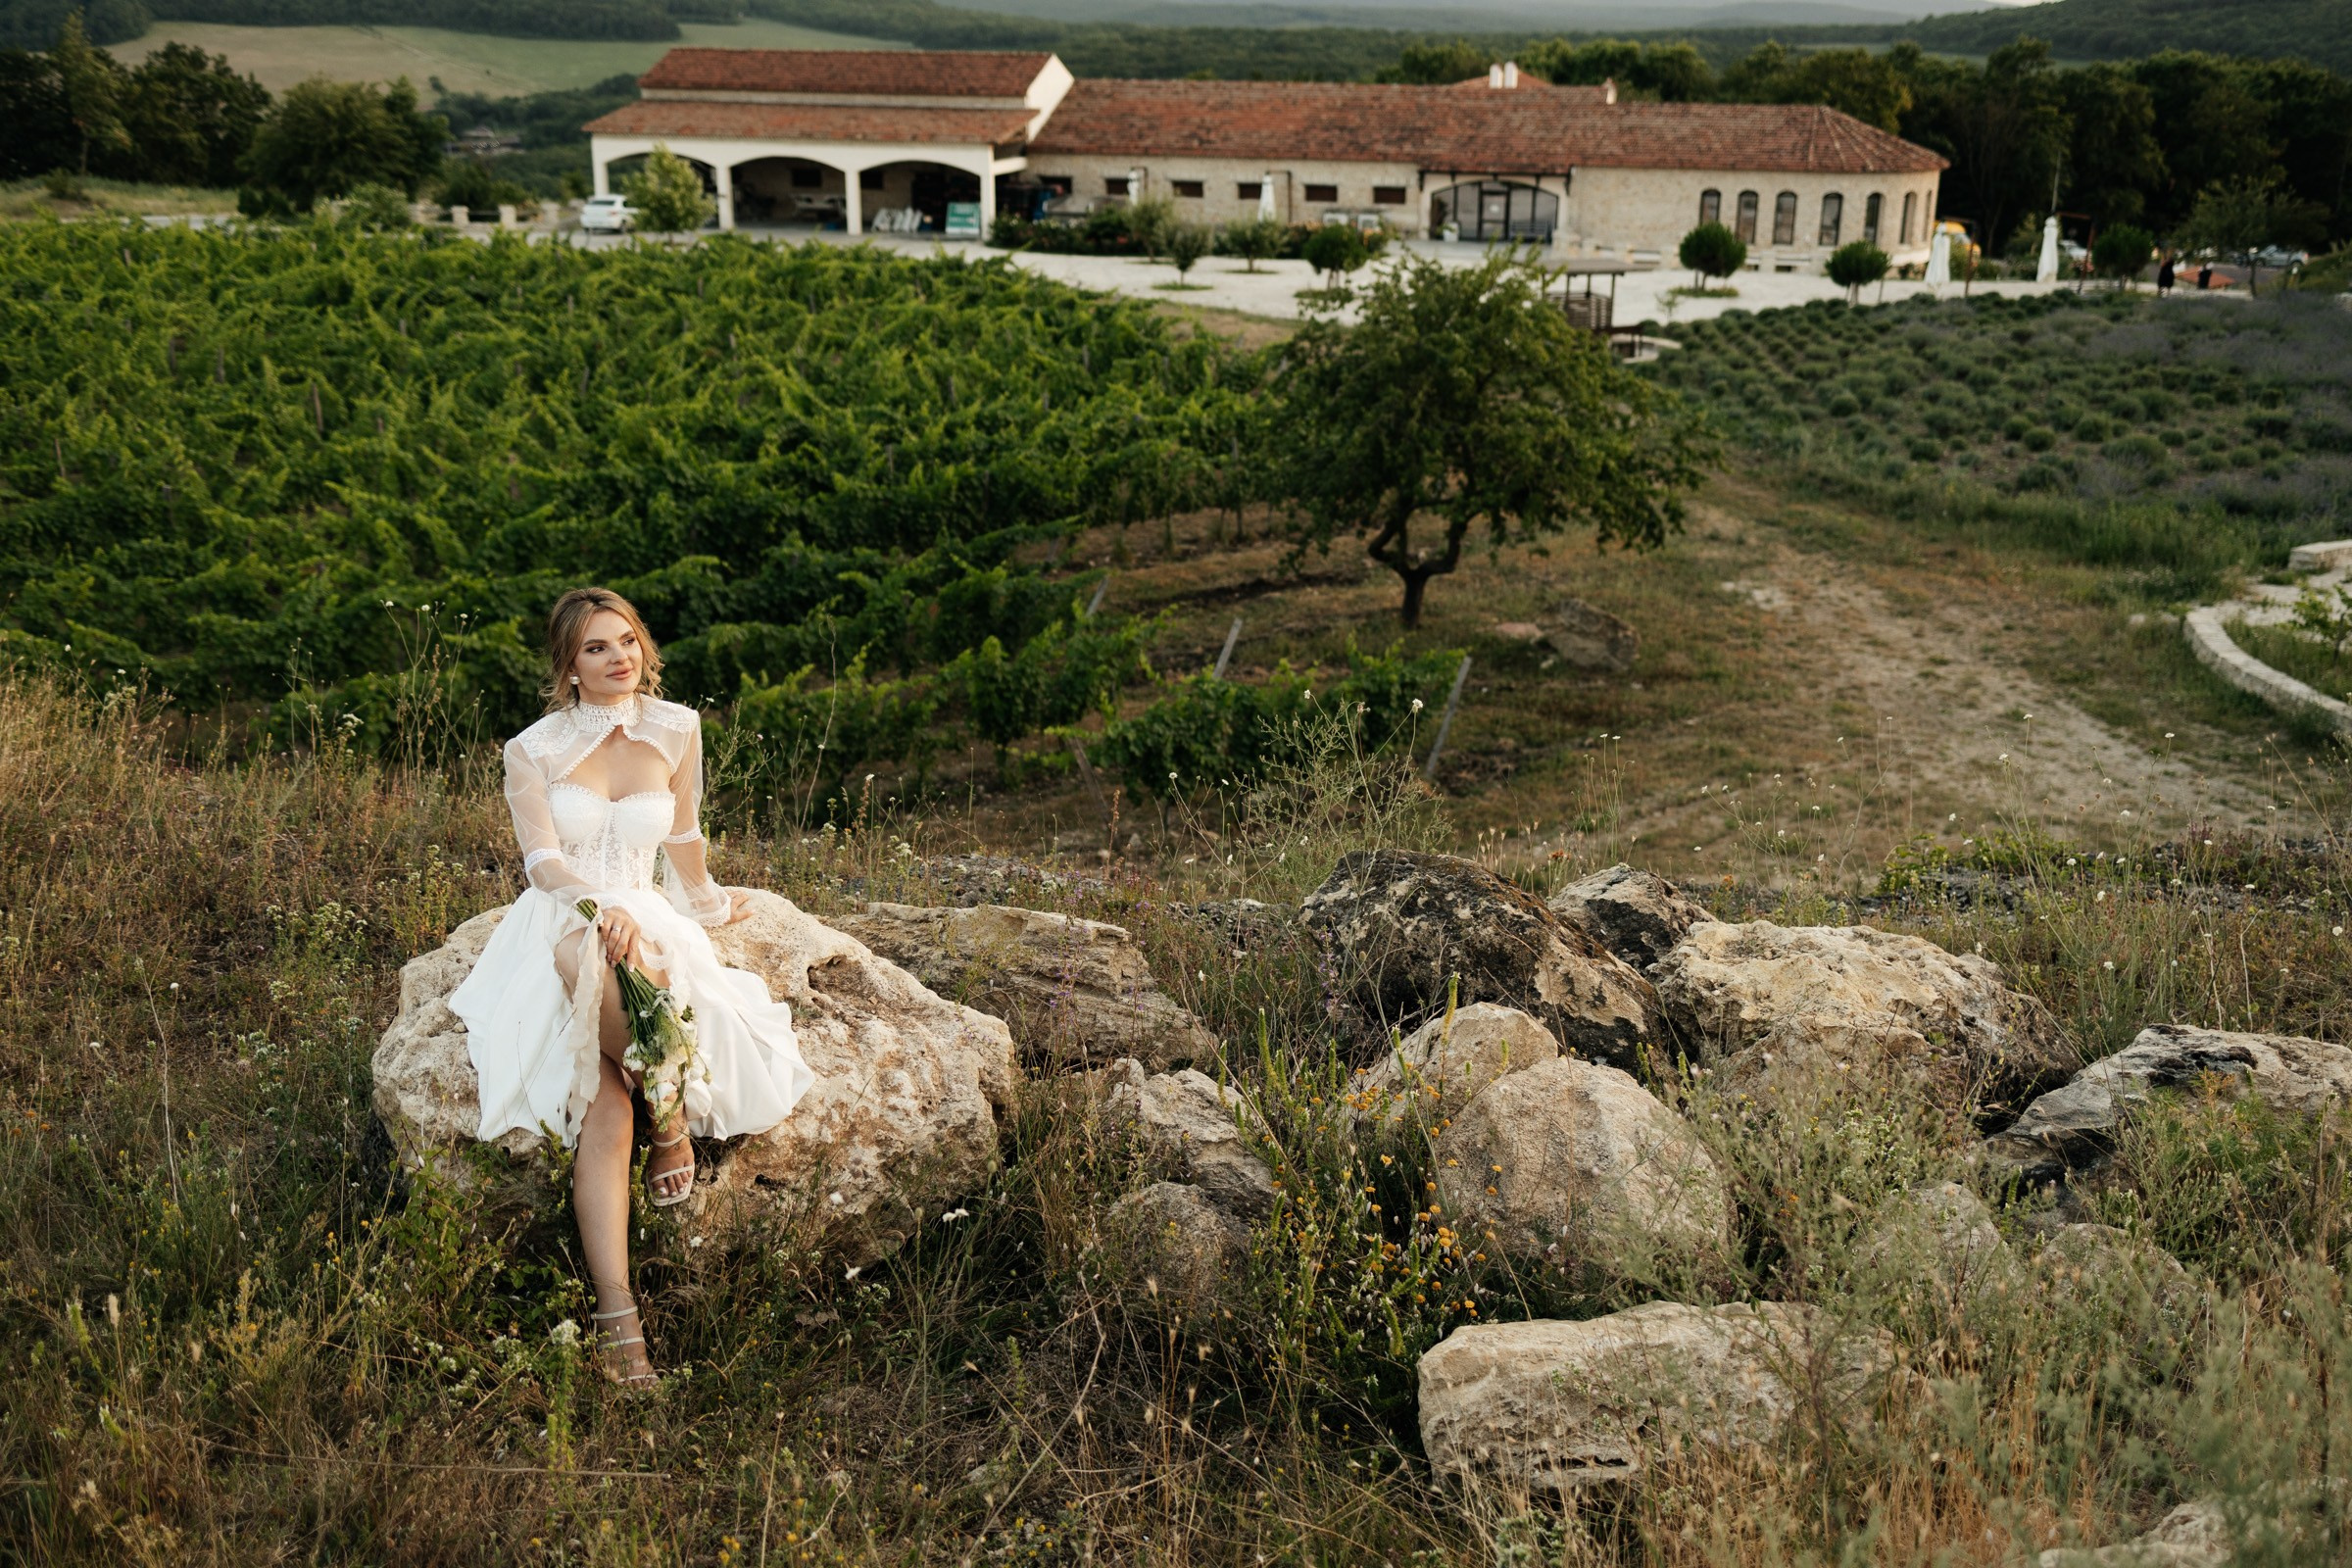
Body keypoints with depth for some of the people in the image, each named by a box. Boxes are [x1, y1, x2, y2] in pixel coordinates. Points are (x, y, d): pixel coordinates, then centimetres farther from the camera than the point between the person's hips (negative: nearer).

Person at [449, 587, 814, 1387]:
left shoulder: (676, 731, 8)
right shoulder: (533, 750, 1)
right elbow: (544, 862, -9)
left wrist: (707, 903, 35)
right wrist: (604, 905, -27)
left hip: (646, 921, 2)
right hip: (558, 925, -2)